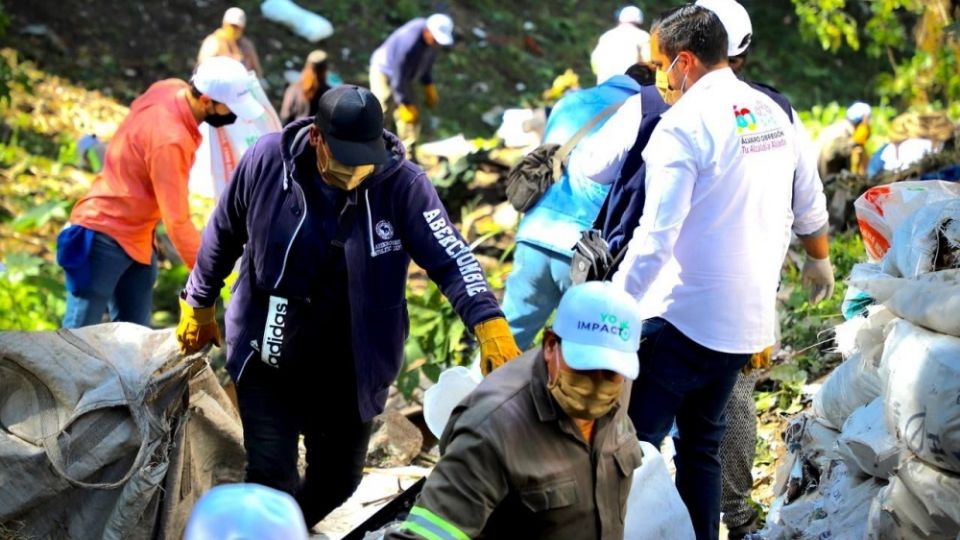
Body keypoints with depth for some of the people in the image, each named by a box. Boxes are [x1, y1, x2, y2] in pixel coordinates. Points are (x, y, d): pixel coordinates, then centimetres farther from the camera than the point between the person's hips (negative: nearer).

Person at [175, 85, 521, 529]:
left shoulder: (402, 184, -19)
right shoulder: (266, 162, -15)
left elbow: (451, 258, -25)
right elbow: (223, 237, 2)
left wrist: (490, 326, -40)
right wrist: (199, 305, 13)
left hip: (351, 374, 1)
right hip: (267, 363, -1)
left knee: (337, 479, 16)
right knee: (271, 477, -8)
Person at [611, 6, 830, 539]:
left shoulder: (684, 123, -14)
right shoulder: (774, 115, 9)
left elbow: (655, 240, -20)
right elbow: (809, 209, 21)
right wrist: (821, 261, 40)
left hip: (683, 316, -8)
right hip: (748, 320, 8)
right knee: (701, 443, 18)